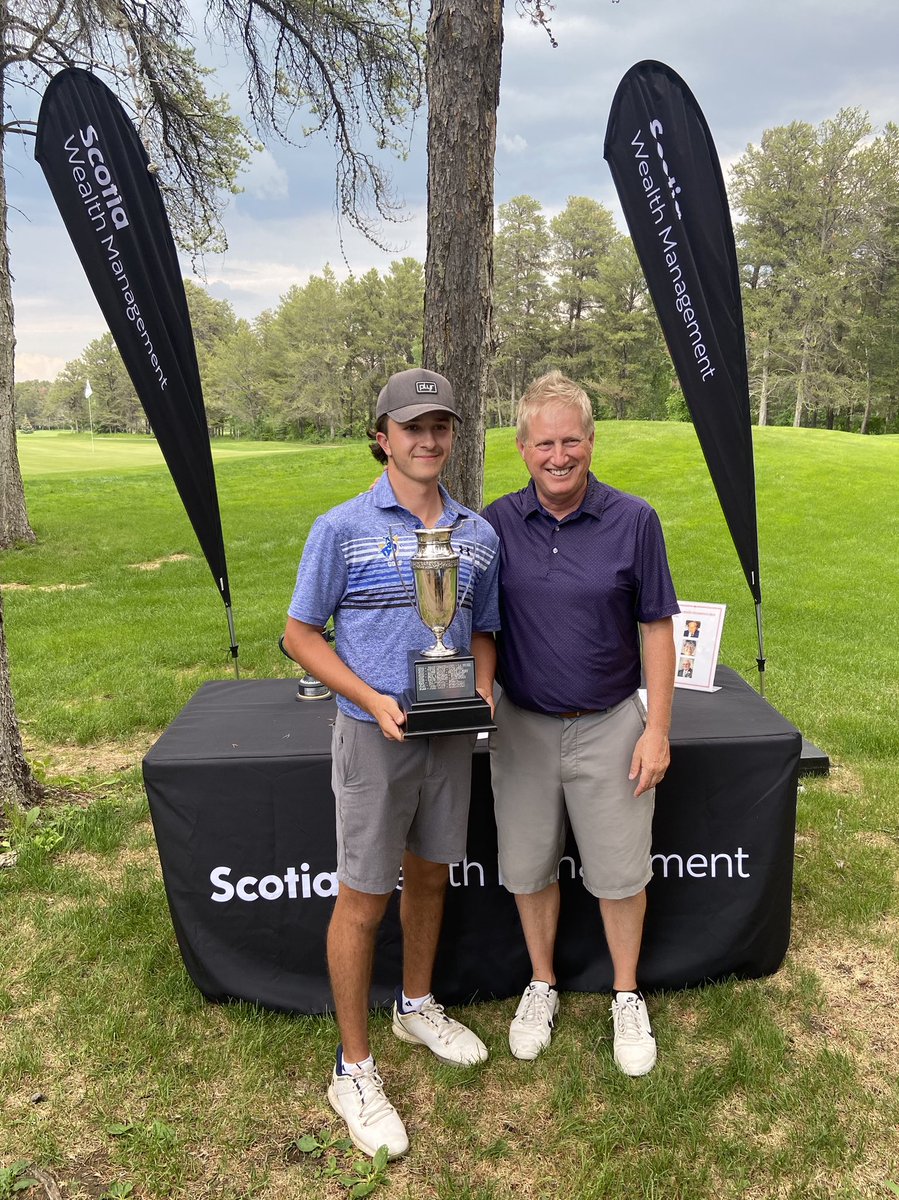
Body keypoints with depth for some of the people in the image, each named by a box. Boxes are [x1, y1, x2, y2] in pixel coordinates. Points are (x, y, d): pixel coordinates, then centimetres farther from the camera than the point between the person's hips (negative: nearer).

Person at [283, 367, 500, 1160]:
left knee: (430, 876, 20)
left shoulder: (479, 535, 4)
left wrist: (483, 691, -6)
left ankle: (418, 1006, 45)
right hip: (373, 736, -4)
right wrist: (372, 700, -18)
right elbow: (300, 634, -6)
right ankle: (354, 1069, 23)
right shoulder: (343, 529, -10)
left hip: (452, 736, 5)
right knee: (363, 899, 4)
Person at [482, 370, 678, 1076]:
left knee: (620, 872, 11)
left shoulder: (633, 521, -8)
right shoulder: (497, 524, -4)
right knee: (529, 867, 15)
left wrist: (657, 729, -6)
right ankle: (542, 985, 39)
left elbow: (656, 628, -4)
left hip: (610, 727, -1)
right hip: (523, 726, 2)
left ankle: (627, 996, 36)